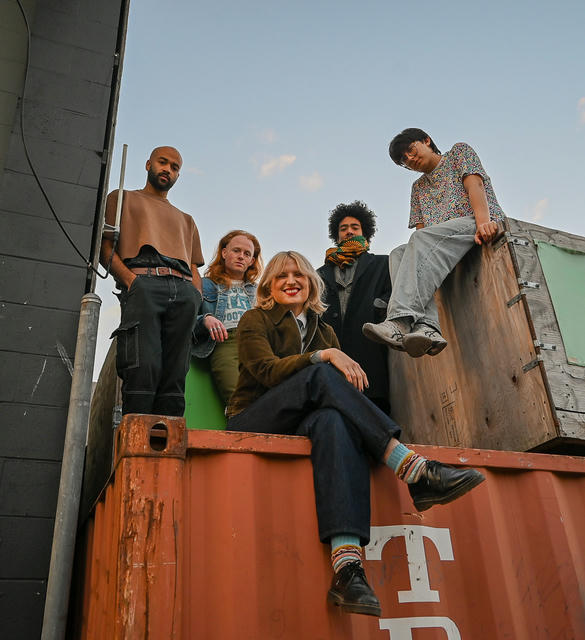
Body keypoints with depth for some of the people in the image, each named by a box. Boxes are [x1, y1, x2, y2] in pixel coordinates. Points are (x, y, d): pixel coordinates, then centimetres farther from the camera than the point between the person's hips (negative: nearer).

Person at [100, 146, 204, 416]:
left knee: (175, 376, -11)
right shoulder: (122, 199, 28)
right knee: (144, 368, -23)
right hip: (143, 283, -4)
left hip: (184, 292, 4)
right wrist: (129, 278, -8)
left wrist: (197, 296, 4)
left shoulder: (186, 220, 38)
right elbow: (105, 246, 12)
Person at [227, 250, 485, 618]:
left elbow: (343, 379, 11)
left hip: (299, 426, 3)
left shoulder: (324, 331, 22)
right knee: (320, 375, -30)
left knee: (334, 421, -36)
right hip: (253, 426, -3)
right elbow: (267, 370, -10)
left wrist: (349, 371, -13)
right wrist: (323, 356, -21)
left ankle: (347, 566, -53)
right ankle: (415, 471, -40)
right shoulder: (255, 321, 9)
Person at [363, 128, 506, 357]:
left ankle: (400, 321, -51)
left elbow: (475, 184, -3)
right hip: (443, 248, 6)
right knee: (399, 254, -21)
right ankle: (426, 328, -45)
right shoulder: (418, 187, 32)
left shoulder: (459, 151, 17)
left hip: (484, 226, -6)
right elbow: (421, 227, 17)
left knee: (424, 238, -32)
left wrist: (483, 222, -22)